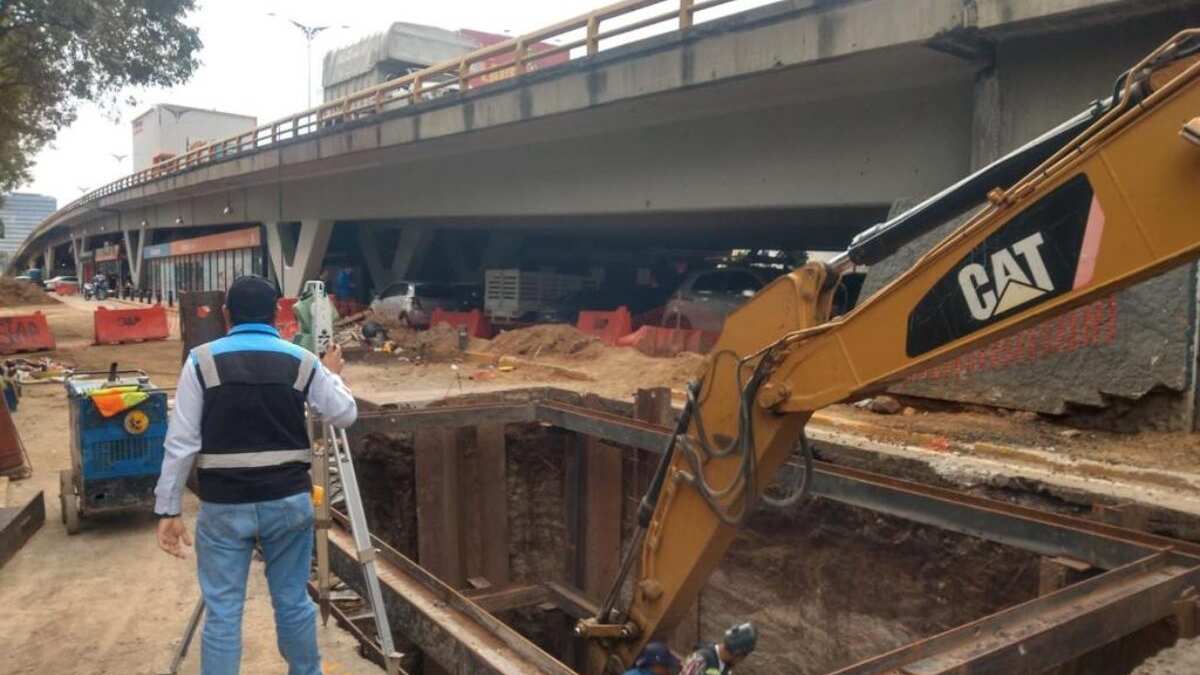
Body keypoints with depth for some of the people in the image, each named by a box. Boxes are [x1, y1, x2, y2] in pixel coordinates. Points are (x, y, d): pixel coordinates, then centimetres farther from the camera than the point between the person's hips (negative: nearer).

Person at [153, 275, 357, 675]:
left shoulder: (201, 361, -4)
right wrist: (332, 374, 26)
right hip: (289, 501, 2)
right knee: (293, 601, 16)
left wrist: (168, 509, 1)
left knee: (222, 611, 6)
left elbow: (181, 443, -6)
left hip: (223, 506, -1)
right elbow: (345, 415, 8)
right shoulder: (302, 362, -1)